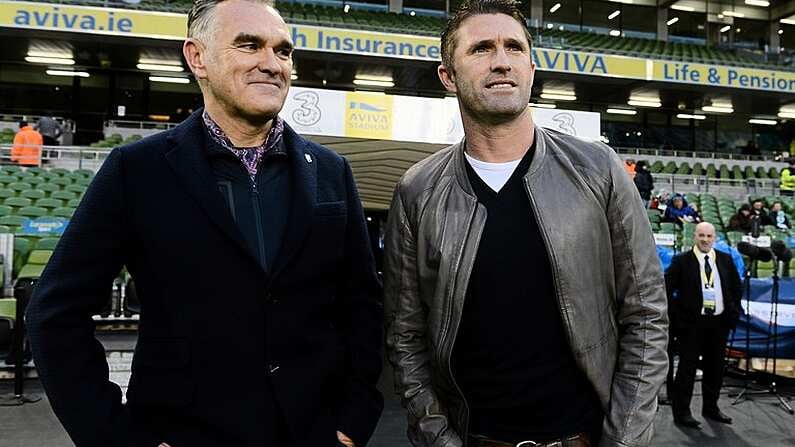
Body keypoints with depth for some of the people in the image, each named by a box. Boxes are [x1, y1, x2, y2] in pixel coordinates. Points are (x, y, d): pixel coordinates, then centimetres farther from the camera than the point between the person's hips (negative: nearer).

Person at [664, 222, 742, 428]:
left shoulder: (725, 260, 9)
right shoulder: (681, 261, -5)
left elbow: (737, 286, 18)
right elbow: (666, 288, -6)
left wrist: (734, 311, 9)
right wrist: (676, 315, -9)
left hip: (720, 321, 5)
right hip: (691, 322, -5)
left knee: (715, 367, 14)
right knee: (687, 367, -1)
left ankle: (711, 407, 29)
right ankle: (681, 412, 6)